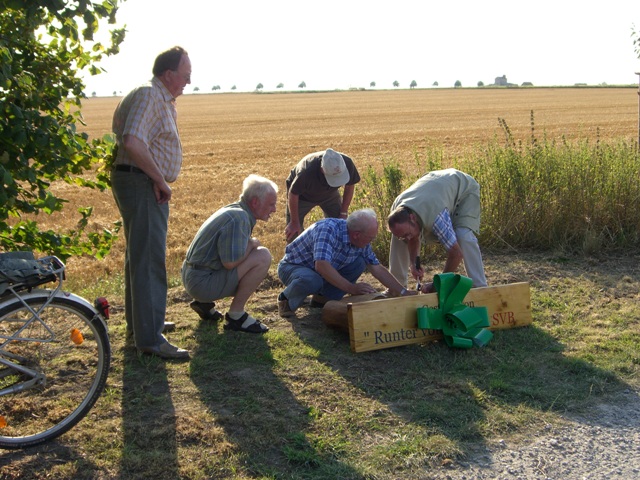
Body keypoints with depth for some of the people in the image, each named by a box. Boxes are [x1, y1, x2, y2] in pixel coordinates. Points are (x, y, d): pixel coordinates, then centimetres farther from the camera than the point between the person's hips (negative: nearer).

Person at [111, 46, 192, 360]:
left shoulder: (161, 98, 17)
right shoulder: (148, 96, -16)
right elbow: (133, 143, -29)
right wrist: (160, 180, -22)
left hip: (149, 185, 11)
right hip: (141, 184, -11)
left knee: (140, 255, 19)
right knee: (149, 260, -10)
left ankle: (140, 322, 33)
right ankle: (149, 339, -7)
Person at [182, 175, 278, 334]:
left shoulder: (236, 211, 12)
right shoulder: (238, 218, -19)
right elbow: (230, 262, -25)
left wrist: (250, 244, 6)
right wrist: (252, 244, -9)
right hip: (203, 282, -10)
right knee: (262, 257, -18)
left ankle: (204, 302, 19)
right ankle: (235, 314, -8)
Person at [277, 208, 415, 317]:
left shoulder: (362, 241, -10)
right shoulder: (328, 229, -34)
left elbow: (377, 269, -1)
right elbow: (321, 266, -44)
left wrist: (403, 292, -5)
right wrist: (351, 288, -41)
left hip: (321, 273, 7)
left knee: (359, 263, -10)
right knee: (311, 280, -40)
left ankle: (322, 297, 2)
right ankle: (286, 300, -7)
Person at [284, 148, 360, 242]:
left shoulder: (347, 164, -34)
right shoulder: (307, 171, -45)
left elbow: (350, 185, -12)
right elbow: (293, 194, -27)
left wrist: (343, 213, -10)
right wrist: (294, 222, -17)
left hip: (330, 193, 3)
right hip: (303, 194, -3)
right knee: (292, 232, -6)